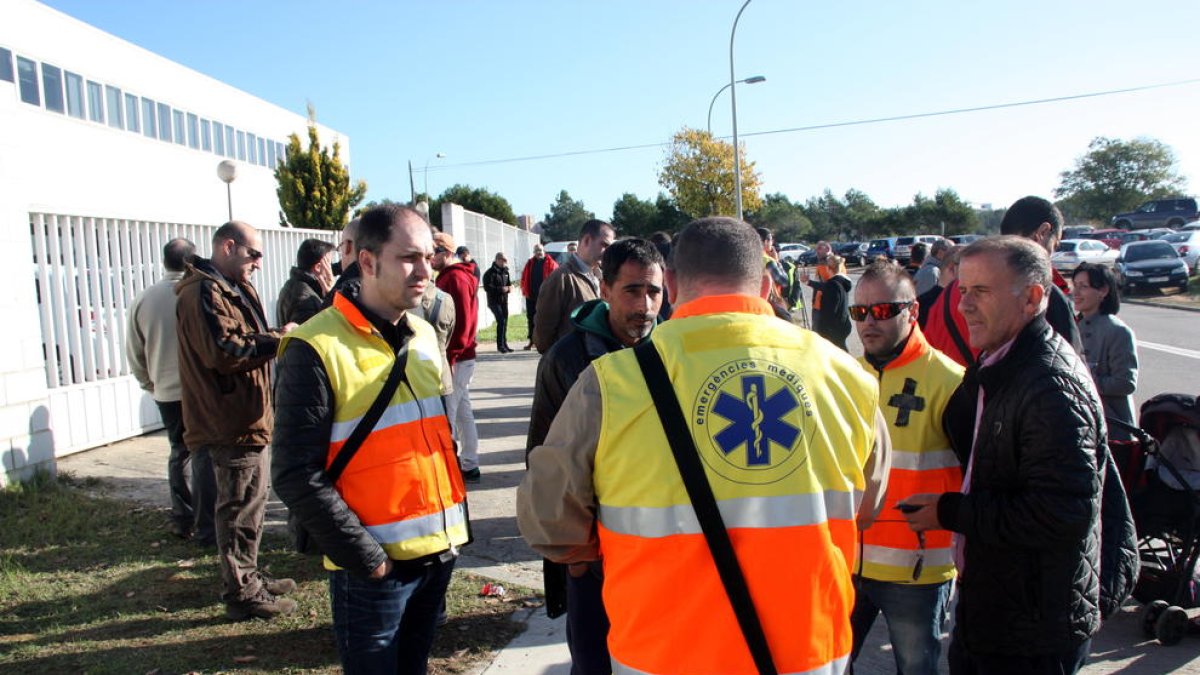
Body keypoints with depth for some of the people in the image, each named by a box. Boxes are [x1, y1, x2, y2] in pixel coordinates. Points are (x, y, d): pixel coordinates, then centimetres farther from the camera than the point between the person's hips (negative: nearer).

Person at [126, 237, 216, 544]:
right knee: (205, 456, 2)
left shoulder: (143, 300, -1)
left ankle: (182, 521, 24)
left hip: (166, 393, 4)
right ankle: (206, 528, 3)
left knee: (180, 453, 17)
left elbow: (134, 354, 7)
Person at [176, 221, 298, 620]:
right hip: (232, 420, -11)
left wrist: (275, 337, 6)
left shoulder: (231, 289, 19)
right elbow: (223, 351, -25)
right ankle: (241, 594, 8)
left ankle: (247, 577, 33)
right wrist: (277, 338, -18)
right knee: (241, 505, -3)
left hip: (243, 416, 11)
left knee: (249, 501, 20)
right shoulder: (205, 293, -16)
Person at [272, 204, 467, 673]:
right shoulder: (317, 349, -15)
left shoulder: (424, 335, 7)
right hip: (374, 568, -6)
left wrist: (455, 520, 10)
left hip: (440, 552, 6)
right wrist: (366, 559, -16)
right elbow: (297, 476, -16)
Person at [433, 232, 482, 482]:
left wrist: (449, 357, -22)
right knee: (462, 411, 14)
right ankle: (469, 466, 22)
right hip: (461, 357, 10)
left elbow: (461, 322, -21)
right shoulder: (450, 276, 17)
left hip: (456, 359, -10)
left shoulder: (455, 278, -13)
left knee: (444, 414, -7)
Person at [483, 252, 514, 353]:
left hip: (504, 301, 7)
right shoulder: (490, 272, -9)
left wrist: (509, 287, -1)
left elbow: (509, 283, 23)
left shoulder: (505, 271, 13)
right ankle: (500, 345, -8)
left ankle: (504, 344, 19)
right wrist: (501, 289, -22)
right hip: (494, 301, -7)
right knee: (501, 321, -15)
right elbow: (487, 287, -16)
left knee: (505, 322, 9)